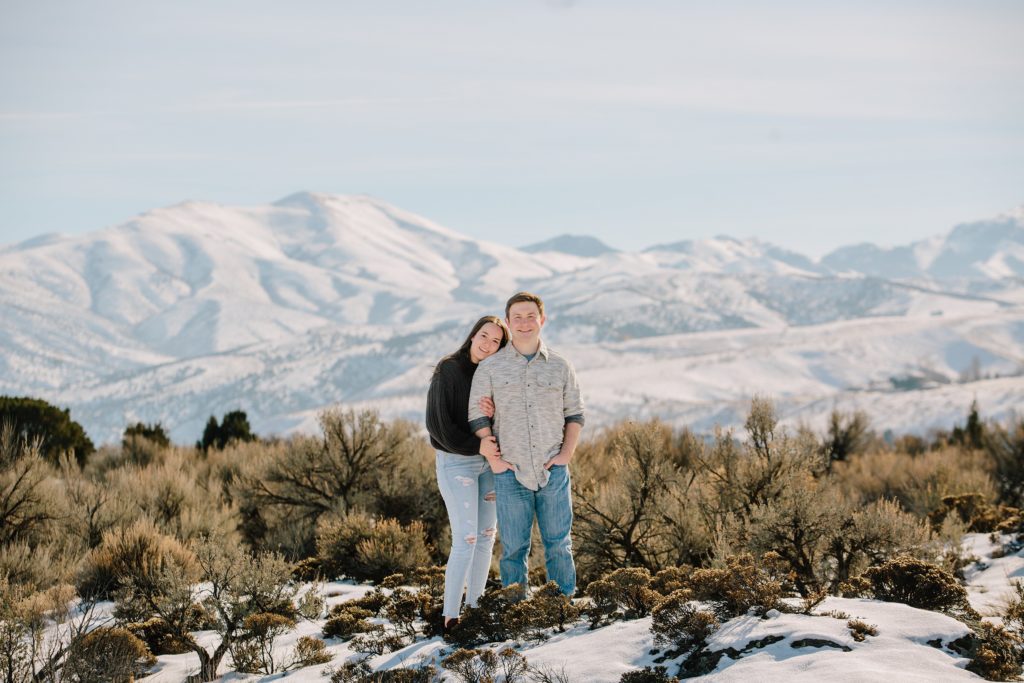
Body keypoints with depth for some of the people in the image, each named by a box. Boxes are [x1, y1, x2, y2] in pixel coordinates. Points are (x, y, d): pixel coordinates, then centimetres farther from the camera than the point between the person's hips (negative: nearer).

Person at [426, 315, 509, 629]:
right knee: (466, 540, -11)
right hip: (456, 462, -6)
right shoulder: (448, 371, -11)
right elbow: (436, 423, -15)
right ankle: (451, 616, -4)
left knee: (486, 537, 5)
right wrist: (475, 446, -21)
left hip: (486, 462, 6)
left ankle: (475, 606, 15)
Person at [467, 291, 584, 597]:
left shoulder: (560, 366, 7)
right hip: (511, 473, -1)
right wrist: (493, 459, -6)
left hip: (553, 471, 1)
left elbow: (575, 414, 11)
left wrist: (567, 453, -2)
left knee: (559, 545, 5)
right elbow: (478, 416, 2)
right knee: (514, 548, 3)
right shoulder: (490, 368, 3)